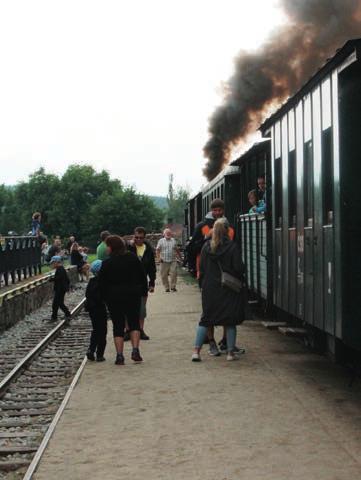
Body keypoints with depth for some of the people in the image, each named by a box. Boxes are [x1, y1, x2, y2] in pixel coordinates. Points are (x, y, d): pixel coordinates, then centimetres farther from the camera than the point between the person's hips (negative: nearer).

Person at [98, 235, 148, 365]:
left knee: (118, 326, 5)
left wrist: (105, 298, 5)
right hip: (133, 296, 2)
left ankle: (119, 355, 1)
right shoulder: (133, 258, 1)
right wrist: (144, 291, 14)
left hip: (115, 298, -2)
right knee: (134, 323, 12)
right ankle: (135, 350, -4)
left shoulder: (107, 263, -9)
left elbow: (102, 283, -7)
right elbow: (142, 276, 5)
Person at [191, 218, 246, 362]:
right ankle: (230, 352, 6)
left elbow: (201, 268, 3)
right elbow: (239, 268, -10)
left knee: (205, 319, 9)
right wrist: (240, 280, 9)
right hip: (228, 289, -3)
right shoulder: (232, 246, -10)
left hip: (209, 288, 3)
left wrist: (202, 284, 14)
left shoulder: (206, 246, 0)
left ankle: (196, 351, 2)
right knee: (230, 321, 7)